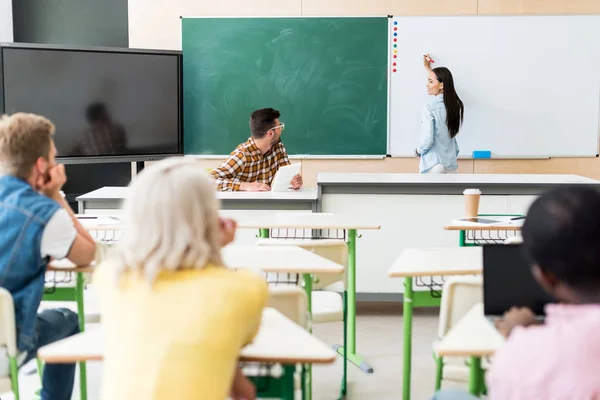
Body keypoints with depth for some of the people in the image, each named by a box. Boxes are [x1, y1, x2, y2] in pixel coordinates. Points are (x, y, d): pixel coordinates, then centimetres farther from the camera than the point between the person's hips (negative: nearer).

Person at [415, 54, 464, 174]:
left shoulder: (430, 107, -16)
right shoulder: (455, 103, 5)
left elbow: (427, 139, -19)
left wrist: (419, 151, 1)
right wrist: (428, 67, 36)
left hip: (433, 164, -6)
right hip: (451, 163, 6)